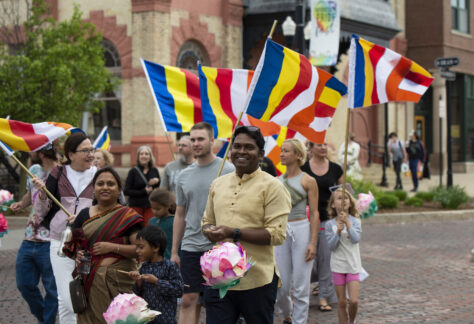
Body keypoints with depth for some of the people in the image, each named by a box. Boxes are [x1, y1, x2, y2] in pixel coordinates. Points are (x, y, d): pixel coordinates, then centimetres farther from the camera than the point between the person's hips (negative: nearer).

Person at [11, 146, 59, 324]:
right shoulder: (34, 170, 9)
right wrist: (21, 203, 8)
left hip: (50, 242, -8)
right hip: (29, 240, 8)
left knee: (52, 288, 3)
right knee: (24, 285, 15)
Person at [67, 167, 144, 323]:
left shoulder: (127, 215, 3)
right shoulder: (85, 215, 13)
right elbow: (71, 245, 19)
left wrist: (113, 247, -14)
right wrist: (77, 254, -2)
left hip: (119, 281, -3)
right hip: (90, 280, 3)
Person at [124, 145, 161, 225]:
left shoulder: (154, 171, 9)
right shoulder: (133, 171, 0)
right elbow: (126, 191, -6)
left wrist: (157, 182, -9)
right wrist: (144, 192, -12)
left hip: (150, 206, 2)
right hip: (136, 206, -2)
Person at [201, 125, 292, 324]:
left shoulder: (272, 186, -6)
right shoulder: (218, 184, 14)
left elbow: (277, 235, -14)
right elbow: (207, 220, 24)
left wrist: (234, 233, -19)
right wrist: (209, 231, -2)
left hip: (257, 281, -4)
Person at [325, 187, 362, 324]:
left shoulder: (355, 221, -2)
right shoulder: (330, 224, -3)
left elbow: (356, 239, -16)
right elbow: (331, 246, -8)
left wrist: (347, 223, -23)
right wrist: (338, 232, -20)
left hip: (353, 265, 0)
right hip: (338, 266, 0)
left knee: (353, 300, -7)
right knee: (341, 302, 5)